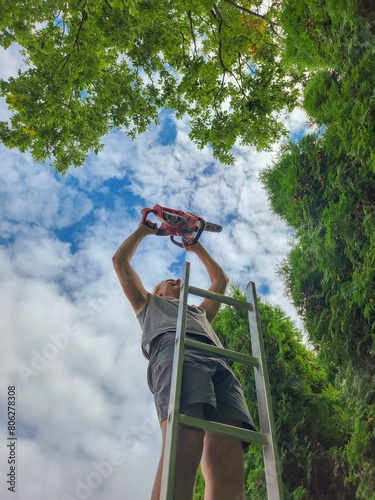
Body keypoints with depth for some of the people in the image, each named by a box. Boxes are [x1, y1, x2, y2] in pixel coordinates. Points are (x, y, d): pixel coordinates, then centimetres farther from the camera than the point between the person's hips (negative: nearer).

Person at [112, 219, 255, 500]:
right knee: (183, 447, -32)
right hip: (175, 352, -3)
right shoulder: (149, 304, 40)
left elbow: (220, 280, 60)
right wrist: (143, 231, 53)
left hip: (219, 364, 4)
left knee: (227, 458, -23)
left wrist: (197, 248, 65)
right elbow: (120, 261, 42)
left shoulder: (200, 312, 49)